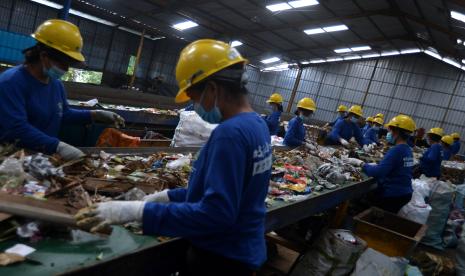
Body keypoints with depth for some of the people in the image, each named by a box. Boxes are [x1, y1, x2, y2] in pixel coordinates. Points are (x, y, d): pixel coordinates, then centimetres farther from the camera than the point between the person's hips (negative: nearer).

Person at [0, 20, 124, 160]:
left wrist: (96, 115, 9)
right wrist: (58, 146, -34)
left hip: (46, 155, 7)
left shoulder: (56, 83, 11)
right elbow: (16, 129, -26)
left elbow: (63, 114, 22)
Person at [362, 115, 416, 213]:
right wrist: (372, 166, 4)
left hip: (392, 195, -9)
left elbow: (378, 172, -28)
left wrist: (365, 166, -11)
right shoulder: (408, 150, 7)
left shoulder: (396, 150, -22)